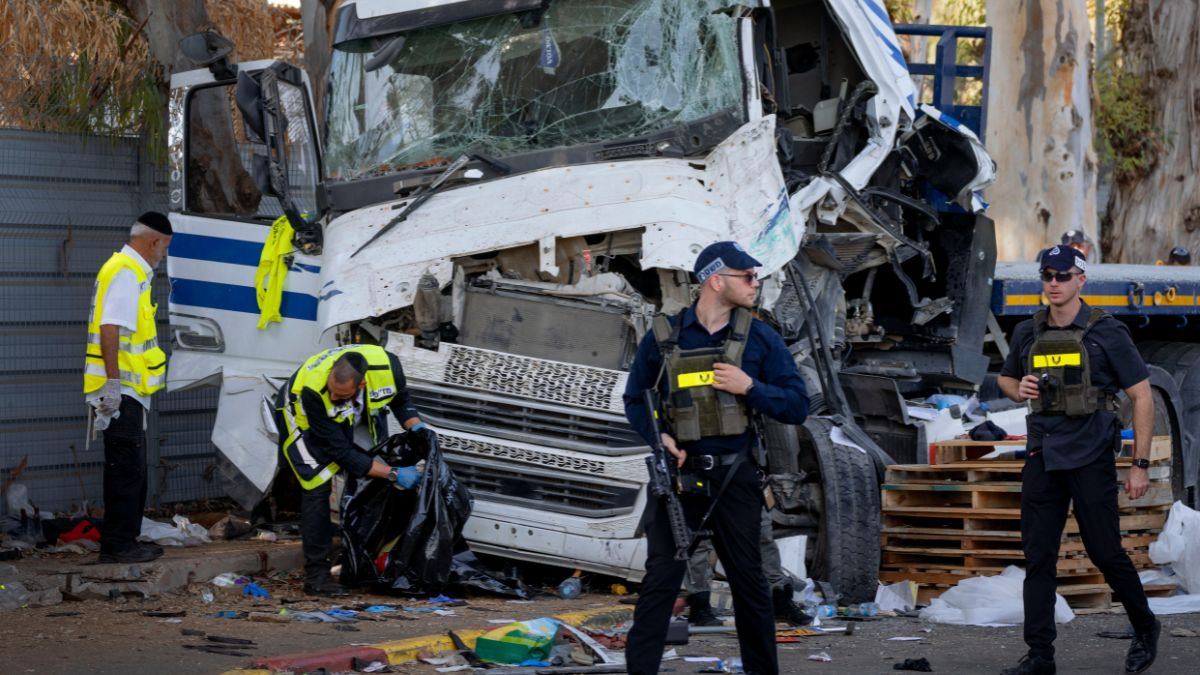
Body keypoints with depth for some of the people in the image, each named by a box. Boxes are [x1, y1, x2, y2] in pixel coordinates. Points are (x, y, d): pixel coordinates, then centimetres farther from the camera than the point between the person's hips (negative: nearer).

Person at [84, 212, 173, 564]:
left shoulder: (132, 271, 18)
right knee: (126, 469, -8)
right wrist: (113, 382, -26)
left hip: (127, 391, 11)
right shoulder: (126, 273, -15)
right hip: (121, 390, -11)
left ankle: (126, 540, 21)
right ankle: (117, 545, -6)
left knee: (133, 469, 15)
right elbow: (110, 329, -24)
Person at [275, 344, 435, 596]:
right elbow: (341, 452, -36)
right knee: (318, 488, -18)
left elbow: (401, 399, -7)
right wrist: (394, 474, -36)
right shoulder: (313, 391, -44)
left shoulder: (386, 365, -35)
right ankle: (316, 575, -13)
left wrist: (415, 427, -26)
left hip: (353, 417, 5)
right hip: (302, 417, -5)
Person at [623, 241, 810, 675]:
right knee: (661, 578, -6)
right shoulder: (664, 337, 0)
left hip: (734, 477, 1)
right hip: (678, 473, -1)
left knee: (749, 581, 9)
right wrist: (658, 437, -9)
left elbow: (797, 407, 2)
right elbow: (635, 400, 9)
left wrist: (750, 387, -14)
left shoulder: (761, 340, 2)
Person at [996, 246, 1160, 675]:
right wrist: (1018, 390, -1)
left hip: (1091, 457, -4)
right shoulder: (1028, 333, 7)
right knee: (1038, 556, 1)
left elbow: (1142, 396, -4)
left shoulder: (1106, 333, -6)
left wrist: (1141, 464, -8)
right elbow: (1006, 378, 25)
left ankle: (1145, 630, 23)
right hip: (1043, 457, 4)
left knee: (1105, 551, 0)